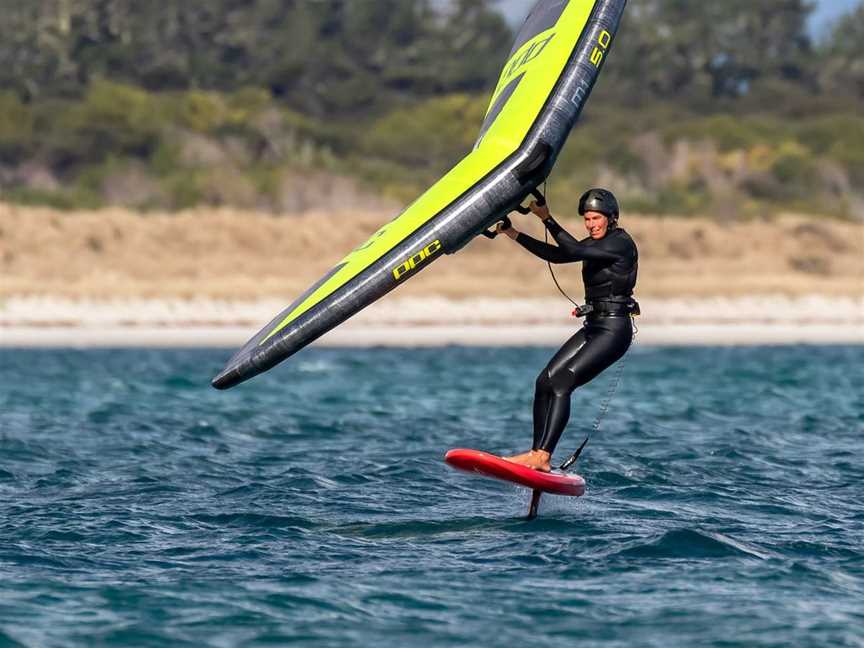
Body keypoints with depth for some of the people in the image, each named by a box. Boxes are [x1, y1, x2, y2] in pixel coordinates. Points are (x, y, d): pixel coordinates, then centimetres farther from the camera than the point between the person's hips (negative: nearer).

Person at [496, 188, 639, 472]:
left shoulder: (621, 243, -13)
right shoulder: (595, 244, 14)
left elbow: (574, 251, -24)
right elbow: (556, 255, 18)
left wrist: (547, 219, -19)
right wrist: (515, 235, 14)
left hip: (613, 331, -9)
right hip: (592, 328, 9)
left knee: (562, 383, -20)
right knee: (545, 382, -1)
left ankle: (542, 456, -26)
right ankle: (538, 454, -2)